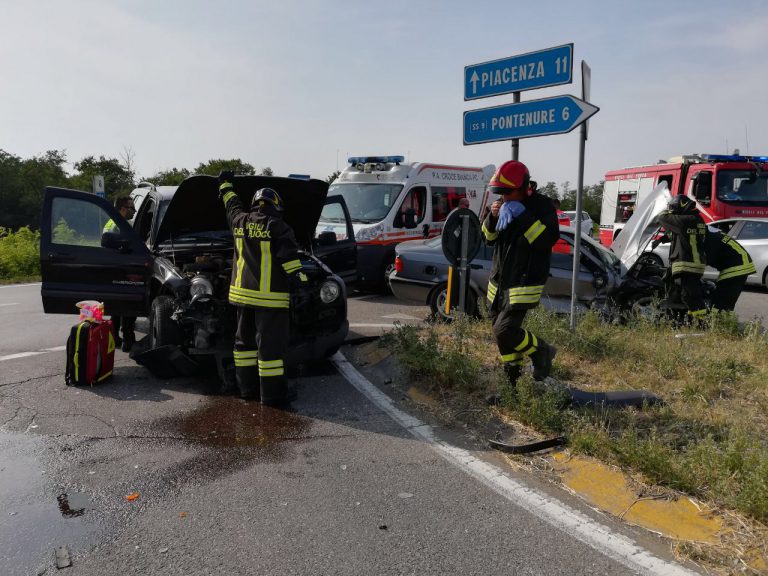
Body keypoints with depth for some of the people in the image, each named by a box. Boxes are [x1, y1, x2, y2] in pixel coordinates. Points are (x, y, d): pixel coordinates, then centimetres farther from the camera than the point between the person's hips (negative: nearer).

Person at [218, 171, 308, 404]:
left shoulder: (240, 221, 10)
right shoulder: (278, 227, -8)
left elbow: (232, 206, 31)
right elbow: (289, 256, -11)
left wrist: (226, 184, 47)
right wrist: (299, 279, -6)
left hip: (242, 292, 7)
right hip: (269, 296, -7)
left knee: (245, 340, 16)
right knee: (270, 343, -3)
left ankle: (247, 386, 21)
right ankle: (272, 393, 1)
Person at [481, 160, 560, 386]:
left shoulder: (542, 206, -10)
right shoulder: (507, 206, 11)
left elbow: (548, 239, -24)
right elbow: (490, 238, 14)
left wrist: (523, 216, -28)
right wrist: (492, 218, -5)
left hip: (524, 282, -8)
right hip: (499, 280, 8)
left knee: (504, 330, -16)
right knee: (500, 330, 13)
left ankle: (542, 352, 10)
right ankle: (512, 375, 30)